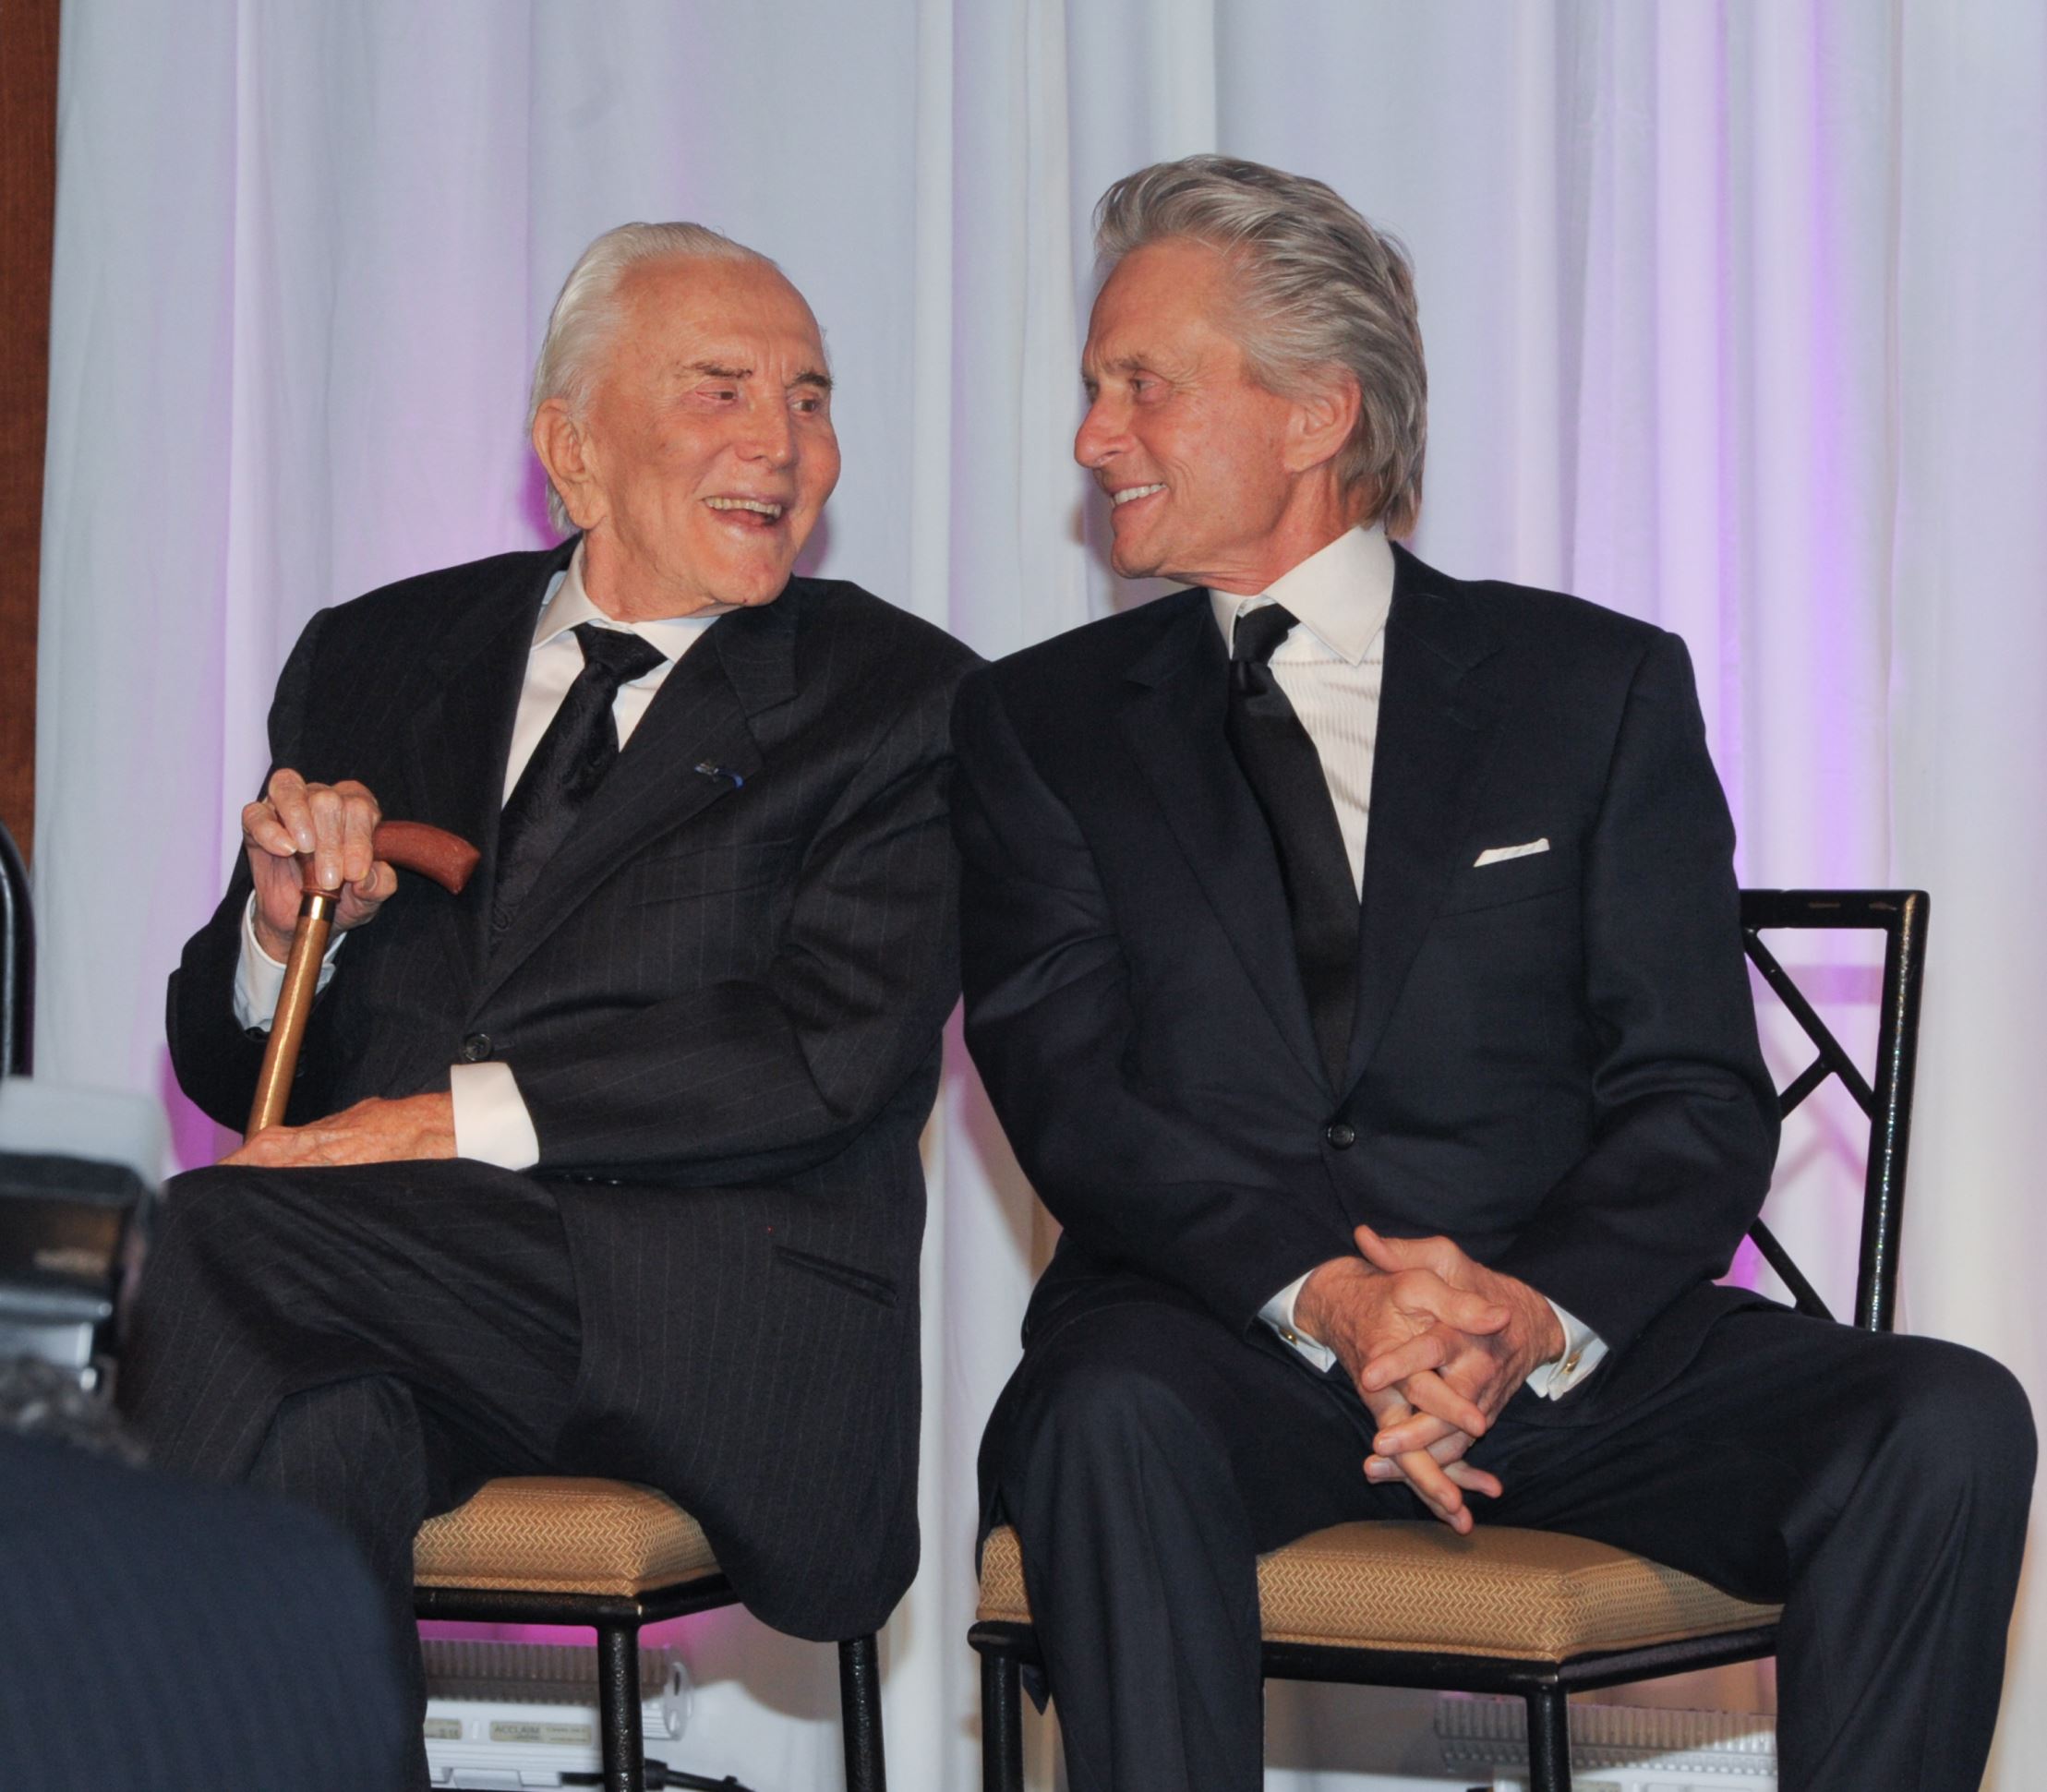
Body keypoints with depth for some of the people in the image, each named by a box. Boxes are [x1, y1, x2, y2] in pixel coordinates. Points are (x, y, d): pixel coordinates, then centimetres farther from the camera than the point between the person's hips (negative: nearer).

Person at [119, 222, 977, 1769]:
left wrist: (465, 1116, -16)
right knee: (321, 1436, -35)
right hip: (412, 1296, 3)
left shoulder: (904, 704, 8)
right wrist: (286, 927, -3)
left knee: (201, 1246, -28)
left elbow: (836, 1046, -8)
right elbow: (236, 1075, 21)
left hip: (709, 1331, -3)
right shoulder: (375, 665, 20)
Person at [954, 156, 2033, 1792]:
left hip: (1570, 1334, 1)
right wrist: (1320, 1291, -19)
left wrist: (1540, 1318, -18)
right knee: (1110, 1425, -36)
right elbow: (1071, 1093, 0)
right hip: (1212, 1334, -1)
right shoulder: (1043, 724, 13)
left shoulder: (1602, 688, 11)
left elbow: (1698, 1099, 3)